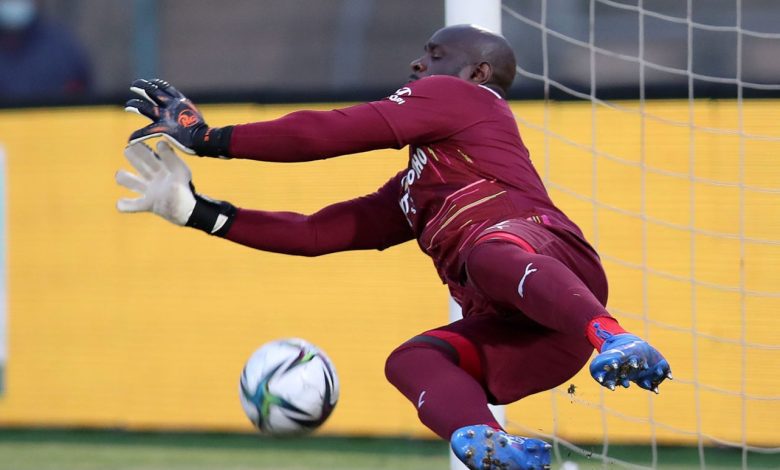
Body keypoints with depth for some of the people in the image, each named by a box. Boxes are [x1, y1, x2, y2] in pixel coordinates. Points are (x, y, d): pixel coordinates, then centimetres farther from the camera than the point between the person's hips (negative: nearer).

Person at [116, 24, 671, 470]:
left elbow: (326, 133, 7)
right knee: (411, 360, -17)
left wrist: (209, 137, 12)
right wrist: (201, 212, 28)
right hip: (518, 336, 8)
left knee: (490, 252, -38)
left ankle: (614, 342, -64)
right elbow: (315, 232, 34)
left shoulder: (459, 96, 15)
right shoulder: (411, 192, 39)